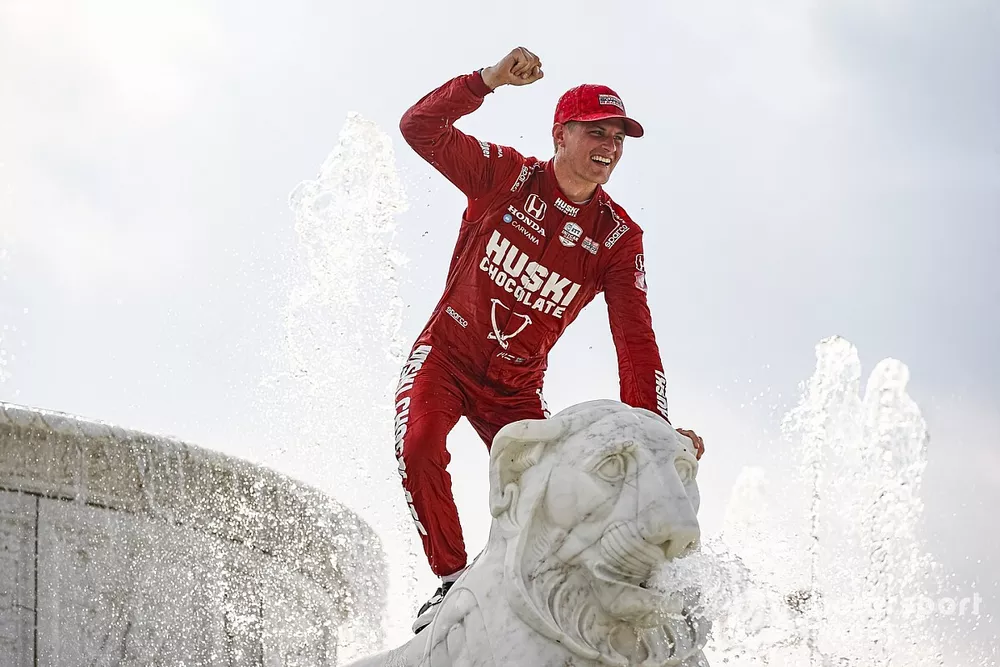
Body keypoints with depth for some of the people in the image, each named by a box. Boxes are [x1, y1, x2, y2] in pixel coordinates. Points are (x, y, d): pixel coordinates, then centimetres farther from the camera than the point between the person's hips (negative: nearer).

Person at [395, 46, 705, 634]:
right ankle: (452, 581, -14)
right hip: (447, 356, -2)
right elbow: (421, 128, -20)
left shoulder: (619, 237, -8)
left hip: (515, 389, 2)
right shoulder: (506, 176, -11)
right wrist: (488, 80, -34)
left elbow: (636, 339, -14)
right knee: (420, 447, -28)